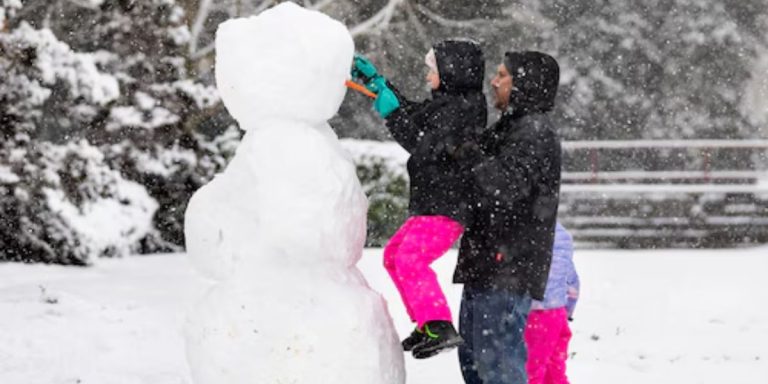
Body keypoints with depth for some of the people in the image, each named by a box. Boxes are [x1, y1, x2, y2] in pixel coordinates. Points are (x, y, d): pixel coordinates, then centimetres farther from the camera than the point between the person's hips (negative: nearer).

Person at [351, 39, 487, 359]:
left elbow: (424, 147, -20)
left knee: (410, 259, -25)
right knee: (394, 255, 21)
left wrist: (393, 113, -14)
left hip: (448, 206, -11)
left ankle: (441, 328, -30)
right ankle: (427, 324, 26)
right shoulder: (448, 103, 16)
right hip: (432, 204, 11)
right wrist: (376, 81, 30)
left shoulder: (464, 108, -15)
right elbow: (414, 115, 31)